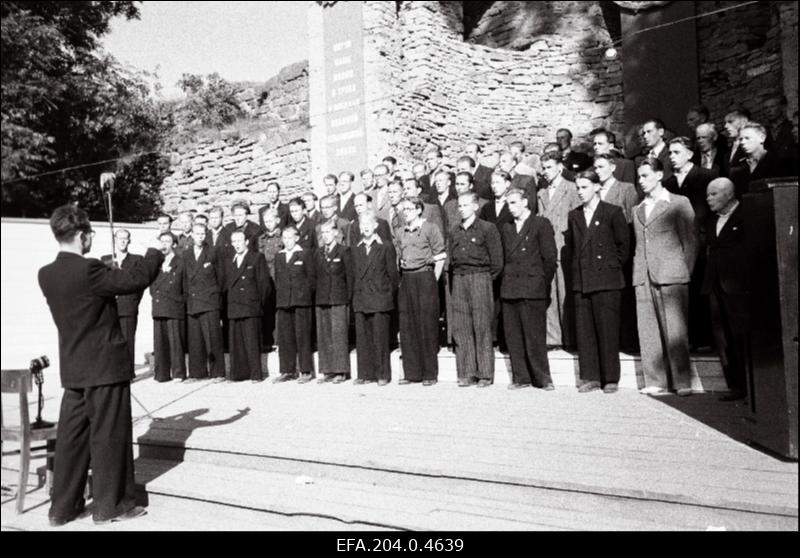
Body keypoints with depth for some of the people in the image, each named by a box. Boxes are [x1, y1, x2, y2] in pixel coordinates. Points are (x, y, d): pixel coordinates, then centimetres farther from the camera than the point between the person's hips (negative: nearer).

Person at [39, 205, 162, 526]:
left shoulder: (46, 274, 5)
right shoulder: (87, 270, -19)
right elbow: (136, 279, -17)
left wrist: (115, 272, 19)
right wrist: (155, 254, -2)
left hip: (72, 369, 7)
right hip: (105, 366, -7)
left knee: (72, 435, 14)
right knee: (109, 436, 4)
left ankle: (62, 507, 24)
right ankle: (111, 505, 16)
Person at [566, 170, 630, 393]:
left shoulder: (612, 212, -1)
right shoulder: (574, 216, 13)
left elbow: (624, 243, 1)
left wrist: (613, 266, 0)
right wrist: (580, 265, 11)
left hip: (606, 281, -4)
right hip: (581, 281, 5)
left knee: (607, 330, -1)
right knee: (584, 330, 4)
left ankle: (610, 379, 9)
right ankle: (591, 377, 13)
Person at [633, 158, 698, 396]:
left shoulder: (679, 203, 4)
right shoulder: (638, 210, 19)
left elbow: (690, 240, 2)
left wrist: (685, 272, -2)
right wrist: (639, 273, 7)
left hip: (671, 276, -4)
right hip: (644, 278, 5)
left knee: (675, 331, -4)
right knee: (648, 332, 2)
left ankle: (682, 382, 6)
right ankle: (655, 382, 8)